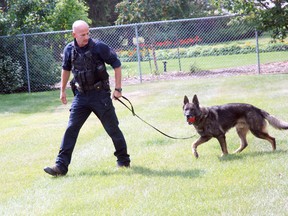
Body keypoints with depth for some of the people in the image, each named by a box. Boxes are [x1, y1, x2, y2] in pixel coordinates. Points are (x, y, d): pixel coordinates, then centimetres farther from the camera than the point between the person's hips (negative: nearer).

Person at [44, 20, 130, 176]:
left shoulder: (98, 47, -13)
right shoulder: (69, 50, 0)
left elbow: (116, 64, -6)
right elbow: (66, 69, 18)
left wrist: (118, 88, -7)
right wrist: (63, 91, 22)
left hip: (100, 94, -3)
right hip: (81, 95, 3)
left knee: (112, 128, 5)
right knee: (71, 129, -3)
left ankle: (123, 160, 23)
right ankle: (61, 166, -4)